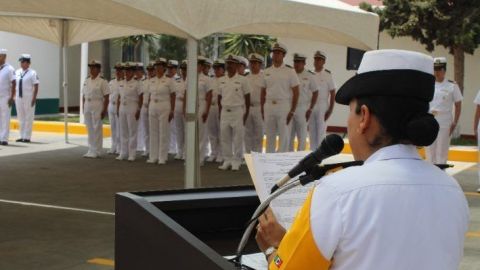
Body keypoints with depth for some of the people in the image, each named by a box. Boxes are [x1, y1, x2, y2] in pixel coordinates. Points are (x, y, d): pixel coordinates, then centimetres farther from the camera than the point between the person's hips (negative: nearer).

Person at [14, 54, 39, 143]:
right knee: (21, 118, 10)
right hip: (19, 98, 6)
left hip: (28, 98, -6)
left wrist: (34, 98, -16)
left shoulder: (32, 73, -7)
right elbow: (15, 85, 14)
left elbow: (36, 86, -10)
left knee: (28, 118, -1)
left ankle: (27, 137, 3)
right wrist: (13, 97, 8)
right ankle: (22, 136, 17)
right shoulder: (17, 72, 9)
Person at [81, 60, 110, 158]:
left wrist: (104, 110, -13)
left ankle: (97, 151, 3)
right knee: (90, 129, 10)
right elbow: (83, 96, 16)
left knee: (97, 129, -3)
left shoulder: (102, 81, -6)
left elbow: (106, 98, -8)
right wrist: (83, 108, 10)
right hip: (87, 106, 6)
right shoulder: (86, 81, 13)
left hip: (97, 107, -6)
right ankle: (91, 150, 17)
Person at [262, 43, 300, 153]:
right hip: (269, 106, 4)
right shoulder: (266, 72, 10)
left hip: (284, 106, -4)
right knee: (269, 136, 10)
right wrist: (262, 109, 8)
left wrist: (292, 111, -10)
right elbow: (263, 92, 14)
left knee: (284, 136, -2)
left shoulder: (290, 71, -2)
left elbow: (296, 92, -4)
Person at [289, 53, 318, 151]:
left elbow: (315, 93, 3)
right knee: (289, 135, 8)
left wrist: (310, 109, -1)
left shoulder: (309, 76, -2)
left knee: (302, 136, 4)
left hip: (302, 109, -2)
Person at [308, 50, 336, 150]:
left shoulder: (327, 75, -4)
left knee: (321, 130, -5)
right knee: (311, 131, 7)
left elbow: (332, 93, -5)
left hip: (322, 106, -4)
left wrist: (330, 110, -10)